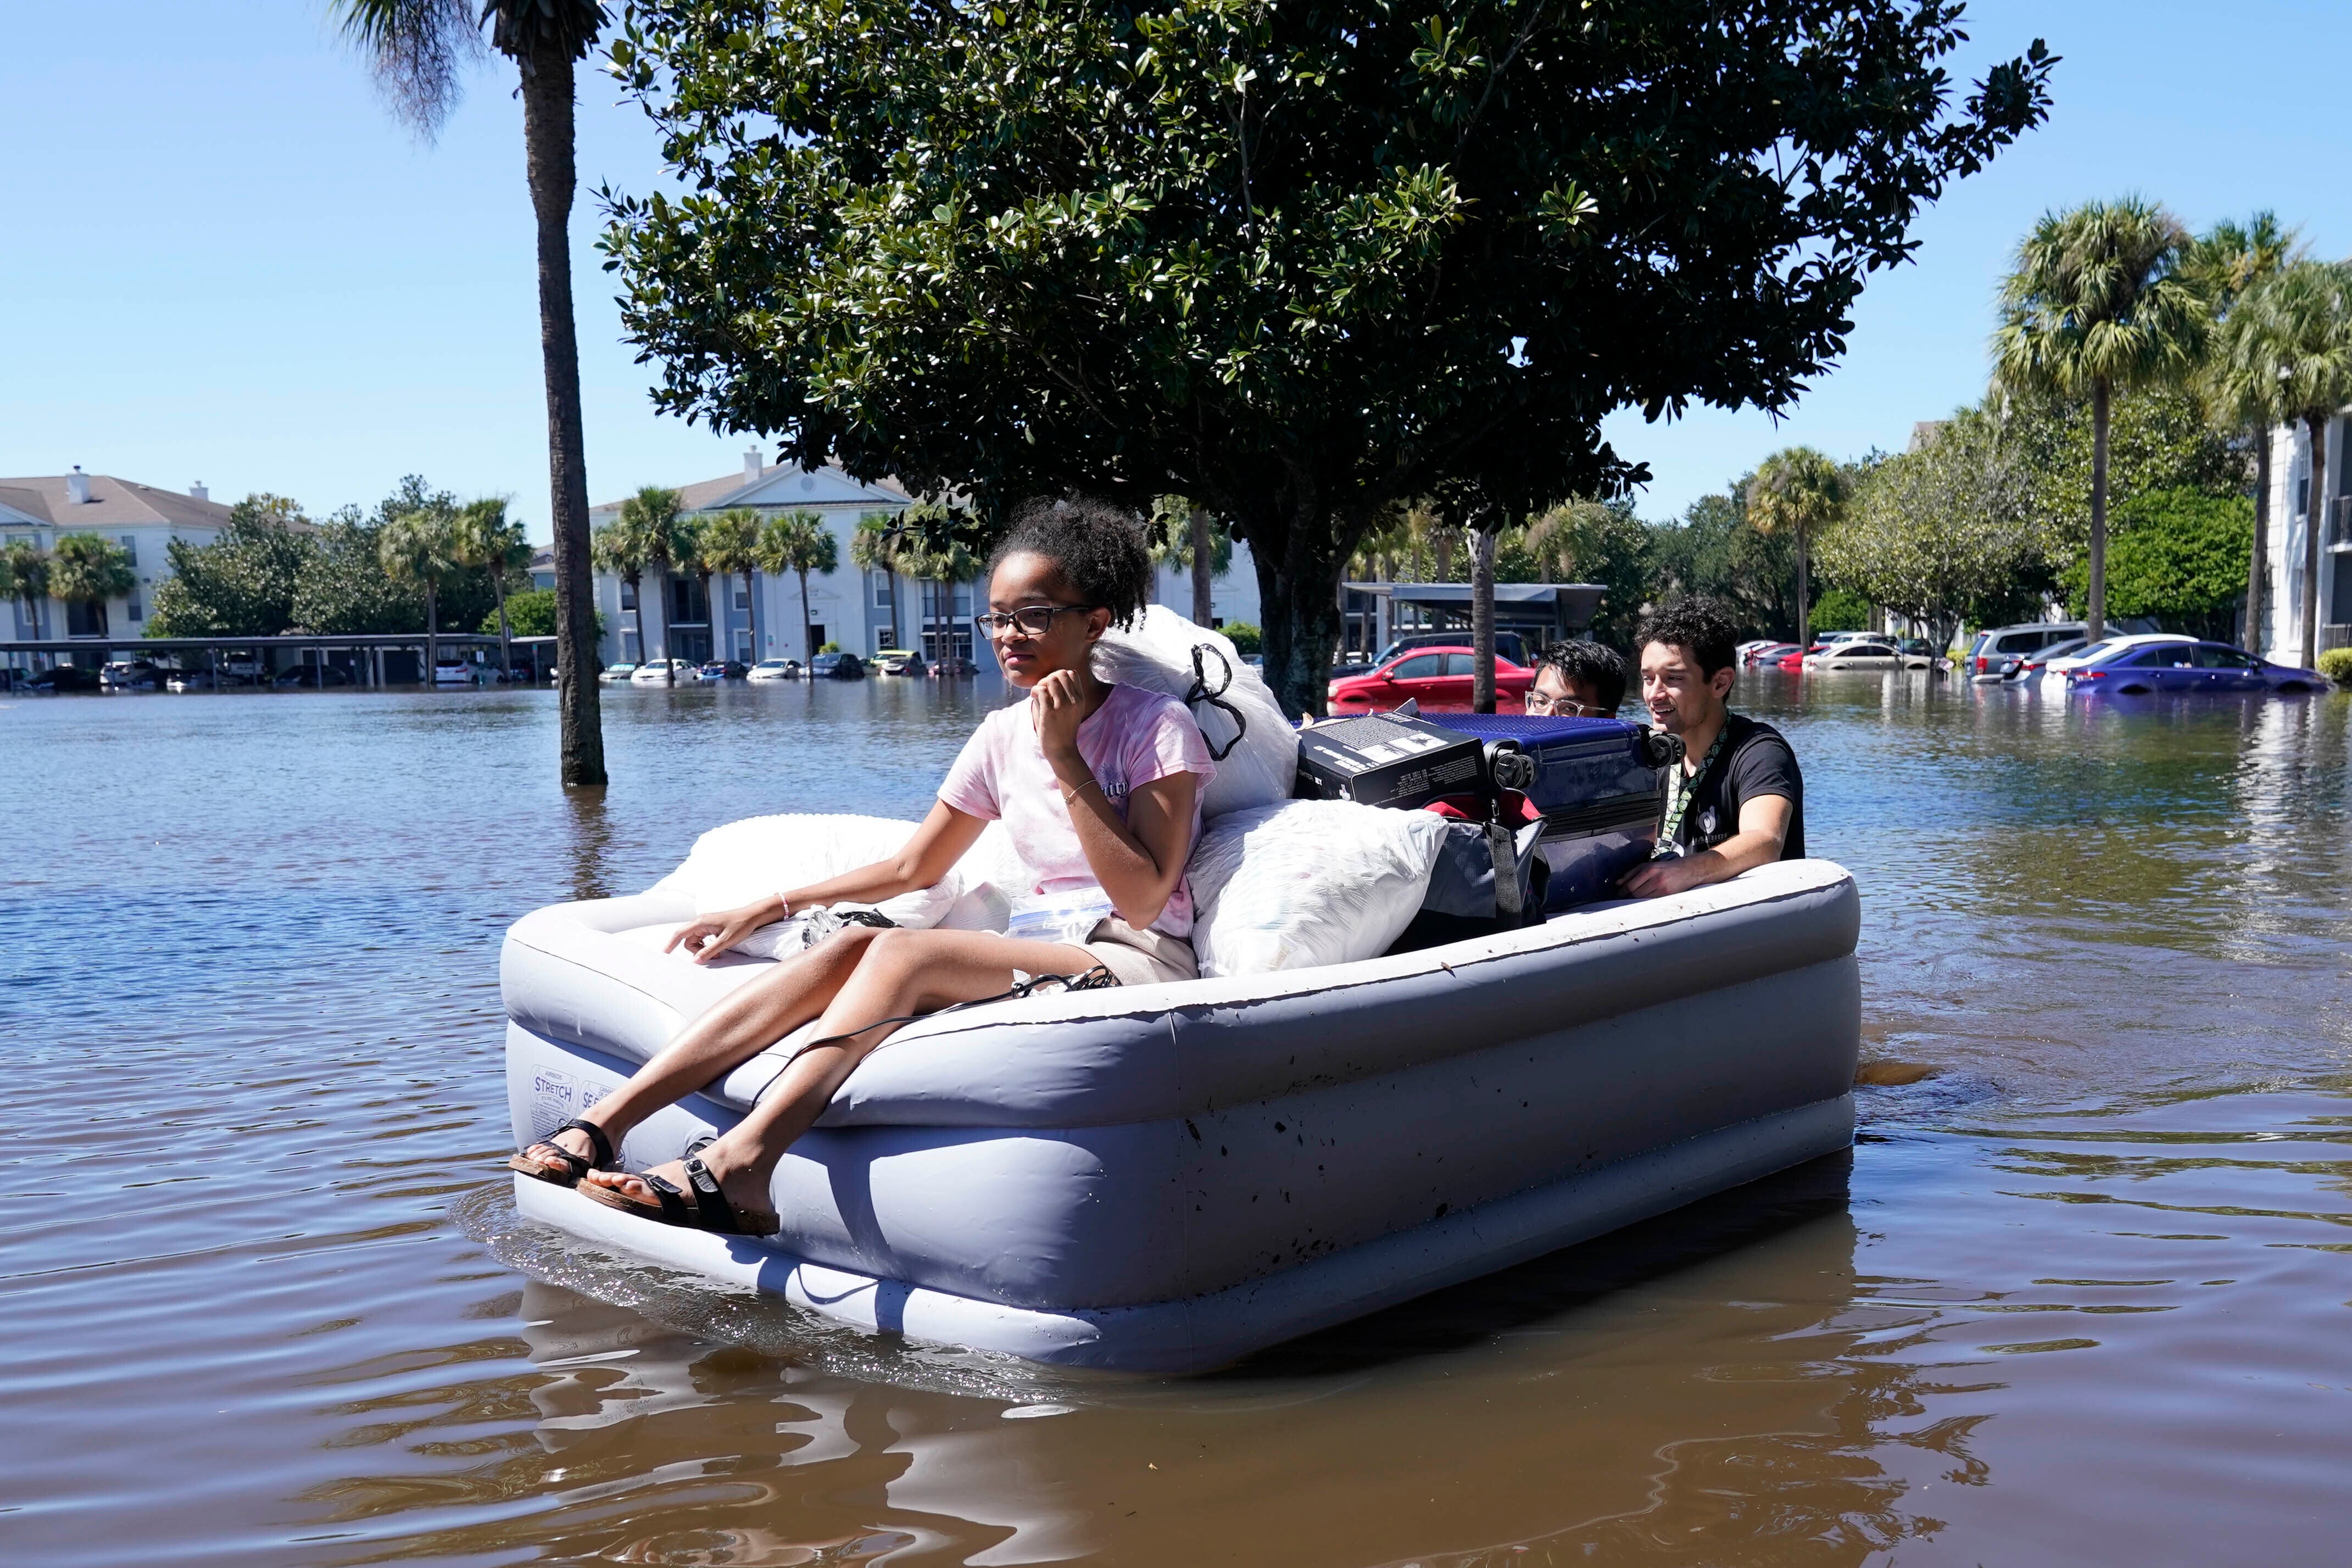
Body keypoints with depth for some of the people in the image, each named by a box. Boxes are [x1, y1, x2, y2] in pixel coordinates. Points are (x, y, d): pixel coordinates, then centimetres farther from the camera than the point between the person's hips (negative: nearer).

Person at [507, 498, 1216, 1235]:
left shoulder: (1158, 726, -5)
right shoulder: (1003, 736, 13)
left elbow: (1142, 899, -15)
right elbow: (914, 867, 20)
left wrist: (1066, 761, -17)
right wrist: (764, 910, 13)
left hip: (1136, 965, -6)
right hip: (1033, 949, 6)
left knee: (905, 951, -29)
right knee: (850, 943, -20)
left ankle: (738, 1163, -44)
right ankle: (604, 1122, -28)